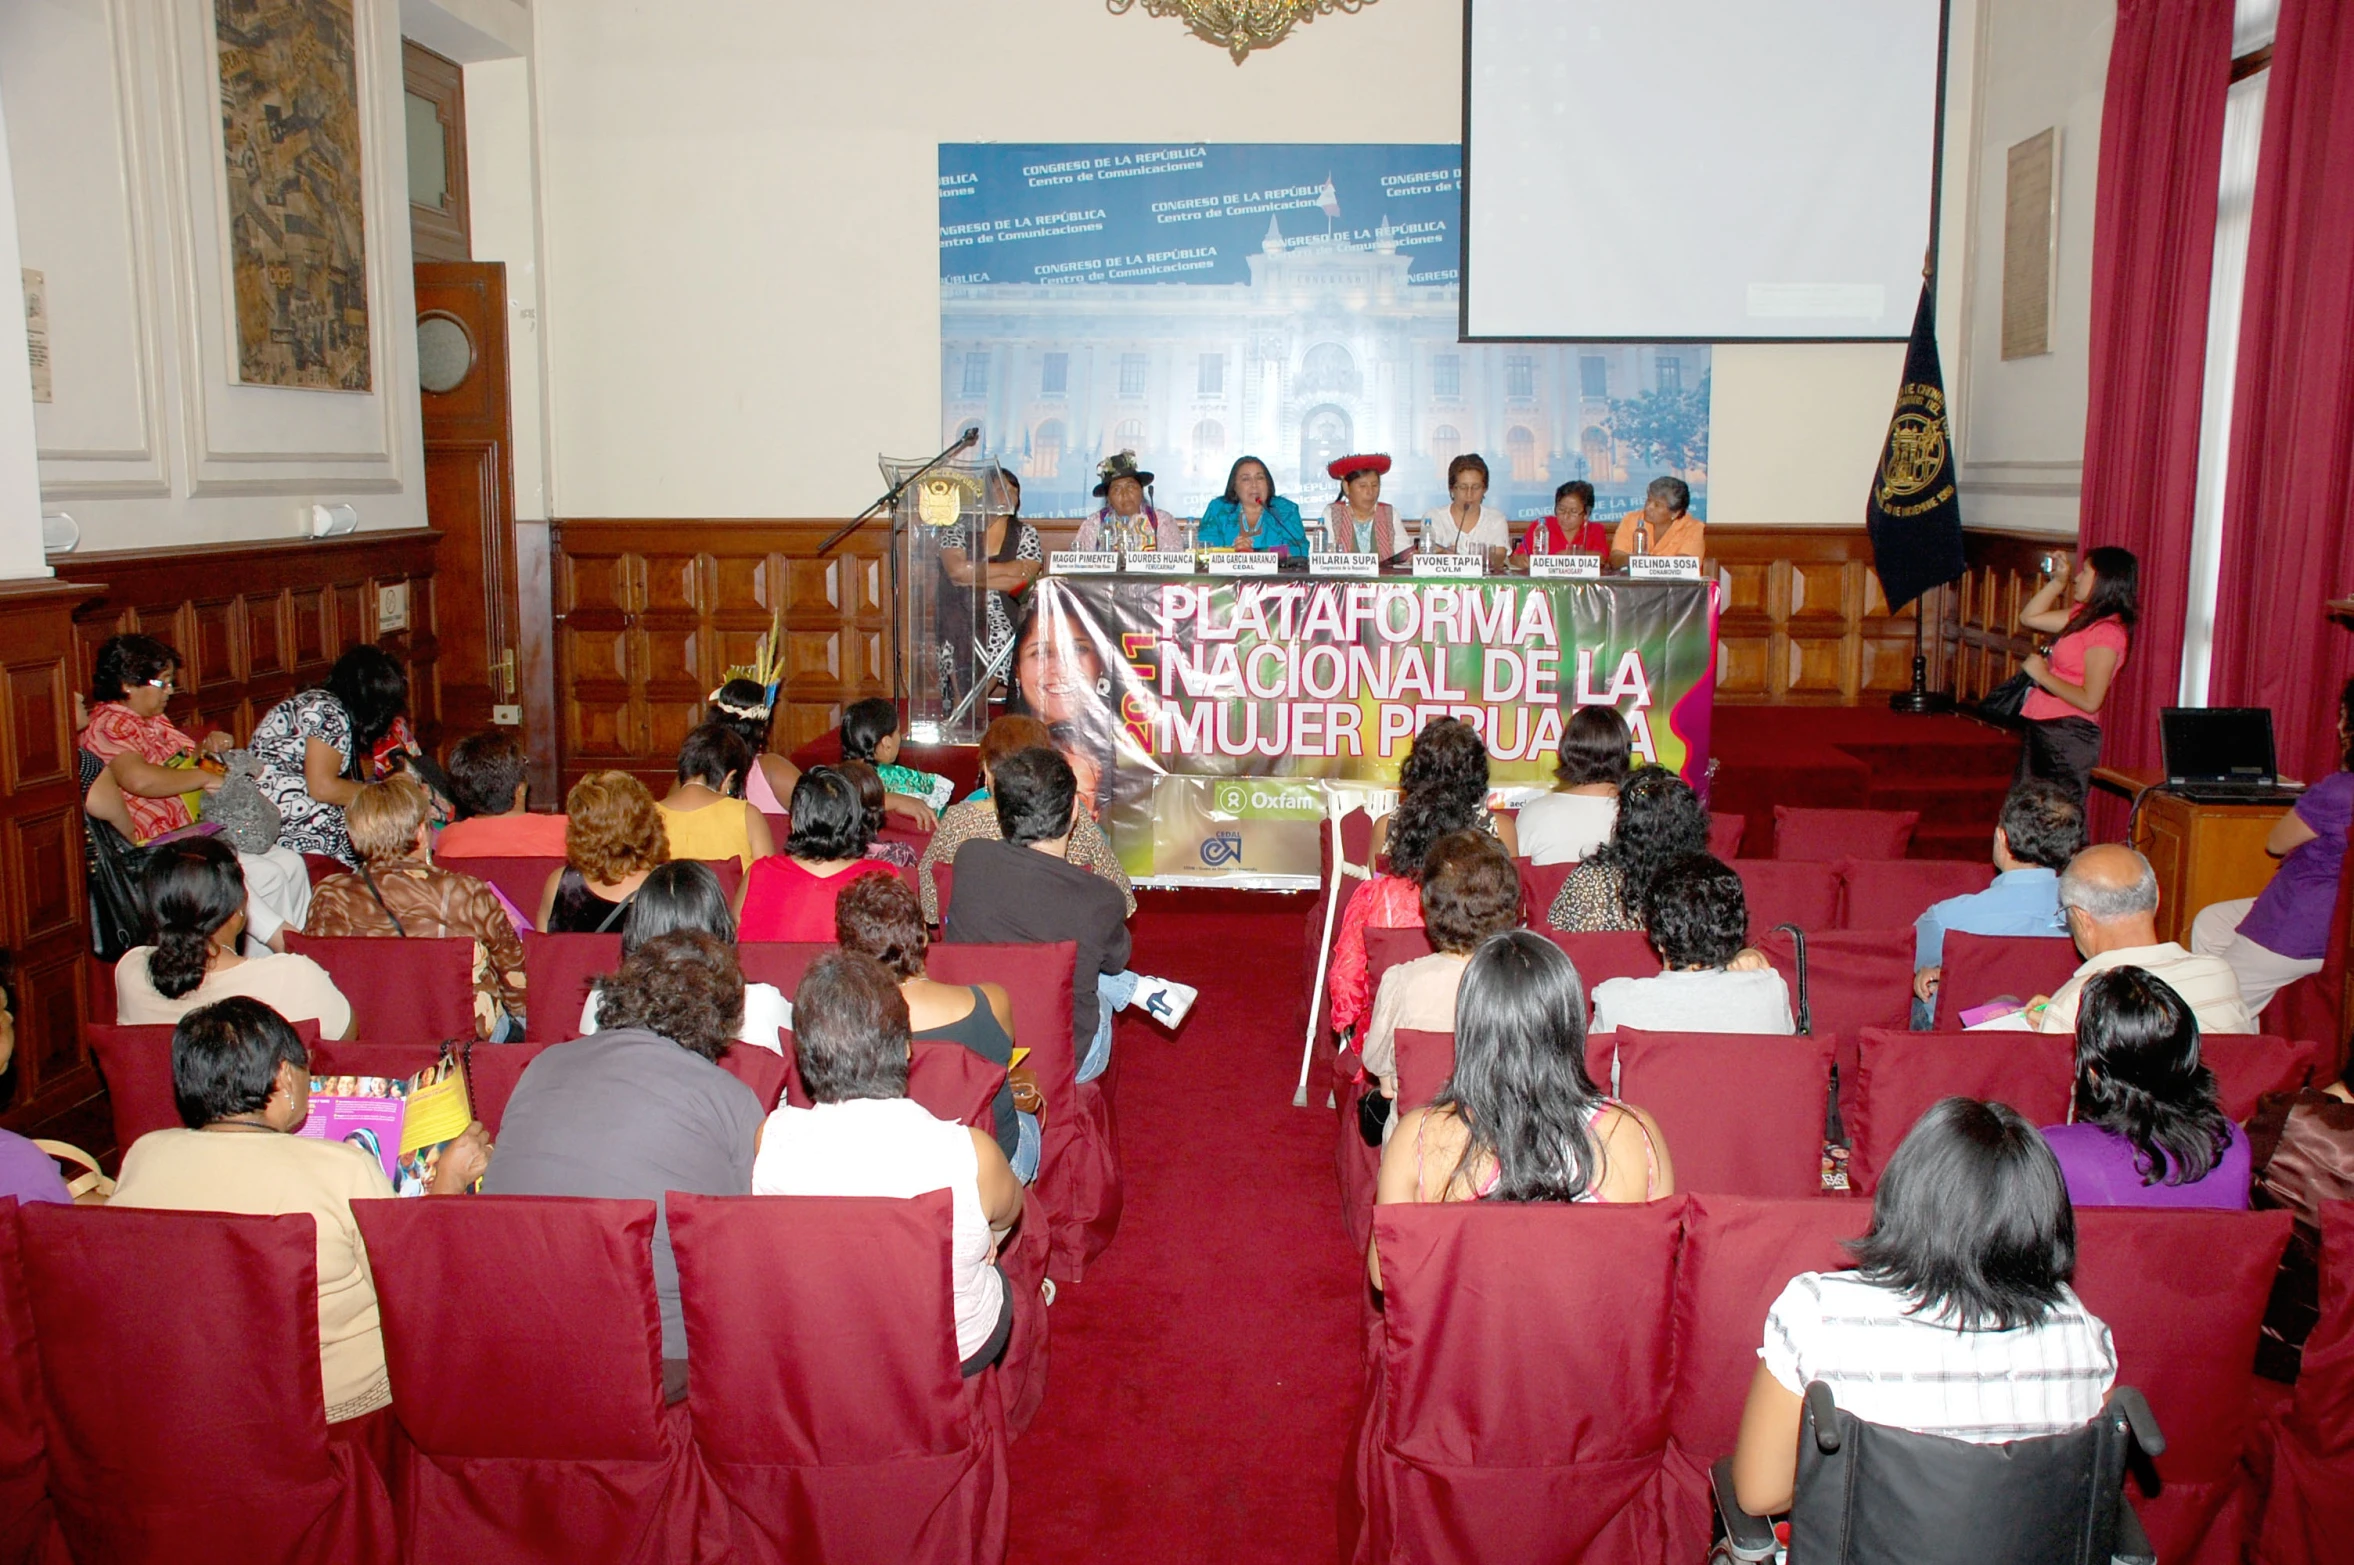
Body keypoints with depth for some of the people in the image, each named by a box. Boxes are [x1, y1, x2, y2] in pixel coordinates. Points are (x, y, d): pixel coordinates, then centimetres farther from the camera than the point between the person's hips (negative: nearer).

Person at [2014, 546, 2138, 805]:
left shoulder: (2106, 631, -16)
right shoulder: (2085, 617, 12)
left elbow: (2090, 701, -22)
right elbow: (2029, 617, 26)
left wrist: (2042, 675, -14)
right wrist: (2057, 582, 15)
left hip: (2069, 735, -10)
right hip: (2045, 730, 10)